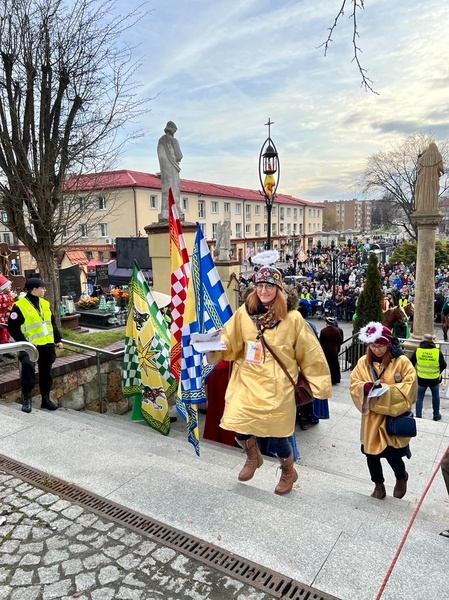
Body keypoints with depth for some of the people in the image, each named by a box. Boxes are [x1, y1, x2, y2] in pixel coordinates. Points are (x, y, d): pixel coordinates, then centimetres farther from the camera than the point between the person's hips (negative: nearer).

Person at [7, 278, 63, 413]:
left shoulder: (45, 303, 11)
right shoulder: (19, 306, -9)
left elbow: (52, 323, 19)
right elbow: (13, 328, -10)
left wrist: (58, 339, 12)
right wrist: (25, 342, -19)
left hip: (47, 345, 6)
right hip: (31, 346, -6)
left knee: (46, 373, 11)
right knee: (28, 365, -28)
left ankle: (45, 399, 24)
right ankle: (26, 398, -14)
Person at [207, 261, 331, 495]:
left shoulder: (292, 318, -8)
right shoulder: (244, 313, -2)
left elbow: (310, 354, -1)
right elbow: (229, 342, 3)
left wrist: (318, 384, 2)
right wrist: (214, 347, -18)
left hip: (277, 386, -3)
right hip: (247, 381, 3)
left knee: (276, 438, 4)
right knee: (237, 424, -4)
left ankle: (288, 472, 39)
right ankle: (253, 456, 33)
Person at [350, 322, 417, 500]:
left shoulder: (401, 361, -9)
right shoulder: (363, 362, 0)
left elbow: (410, 386, -11)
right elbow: (354, 385, 1)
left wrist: (387, 389, -24)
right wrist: (366, 387, -20)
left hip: (394, 417, -3)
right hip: (371, 418, 3)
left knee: (392, 454, 3)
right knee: (371, 453, 11)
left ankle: (401, 477, 39)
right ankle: (378, 485, 37)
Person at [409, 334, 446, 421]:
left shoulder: (417, 351, -14)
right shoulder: (437, 352, -16)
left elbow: (411, 363, -4)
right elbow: (443, 365, -5)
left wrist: (415, 371, 15)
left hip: (421, 379, 0)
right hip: (434, 380, 1)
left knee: (419, 398, 13)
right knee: (435, 397, 23)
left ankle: (418, 416, 17)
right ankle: (436, 416, 36)